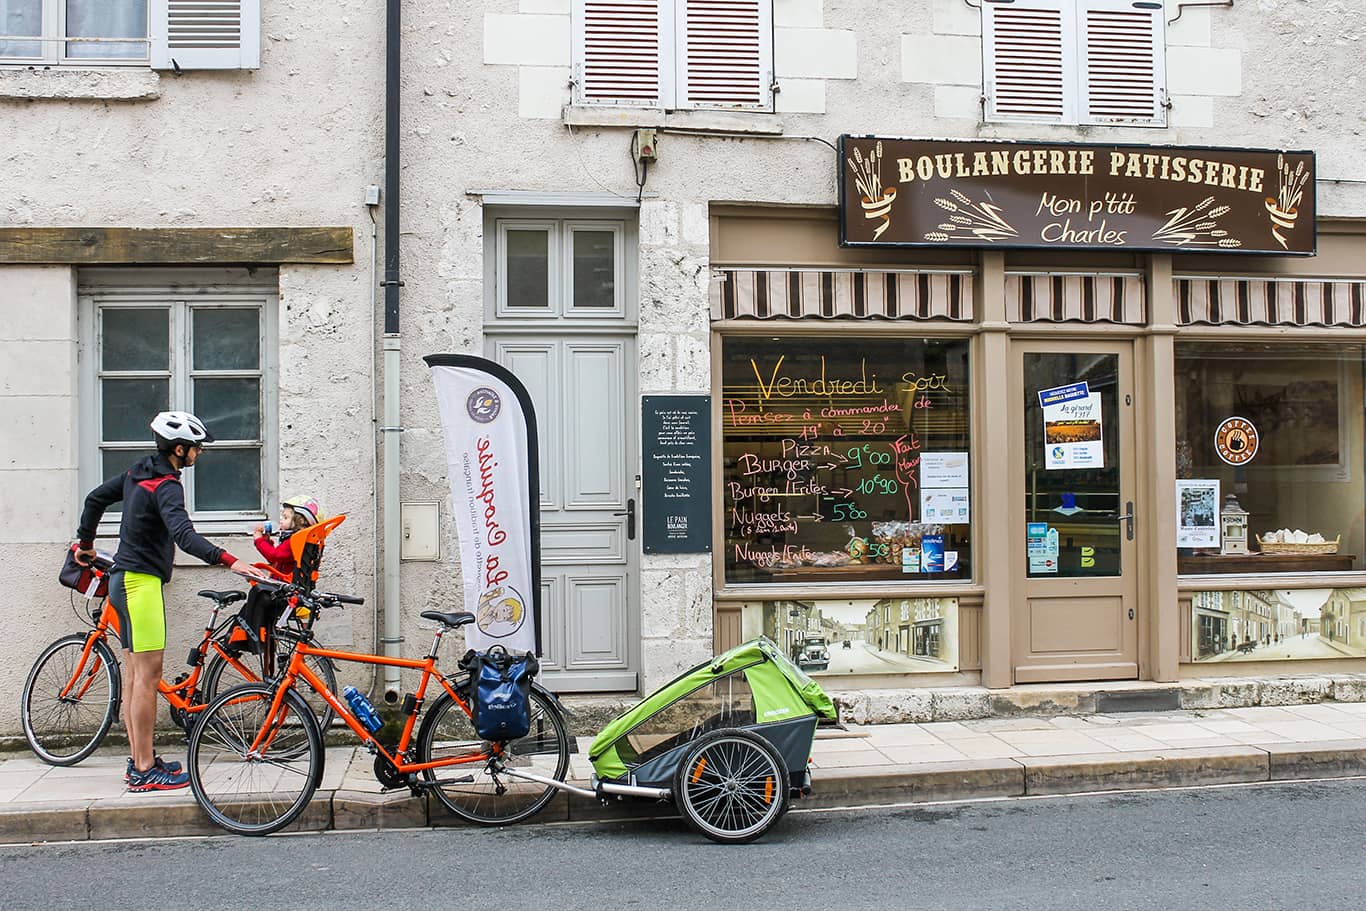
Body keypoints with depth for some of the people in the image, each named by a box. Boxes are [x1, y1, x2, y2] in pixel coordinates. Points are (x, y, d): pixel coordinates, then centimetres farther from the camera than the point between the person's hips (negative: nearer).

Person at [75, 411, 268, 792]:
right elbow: (183, 535, -33)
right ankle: (145, 771, -6)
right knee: (148, 676, -8)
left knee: (136, 677, 13)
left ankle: (139, 760, 20)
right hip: (141, 583, -10)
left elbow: (95, 498, 26)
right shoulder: (166, 486, -17)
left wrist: (86, 542, 41)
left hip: (125, 580, 10)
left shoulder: (137, 473, 13)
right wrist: (230, 561, -44)